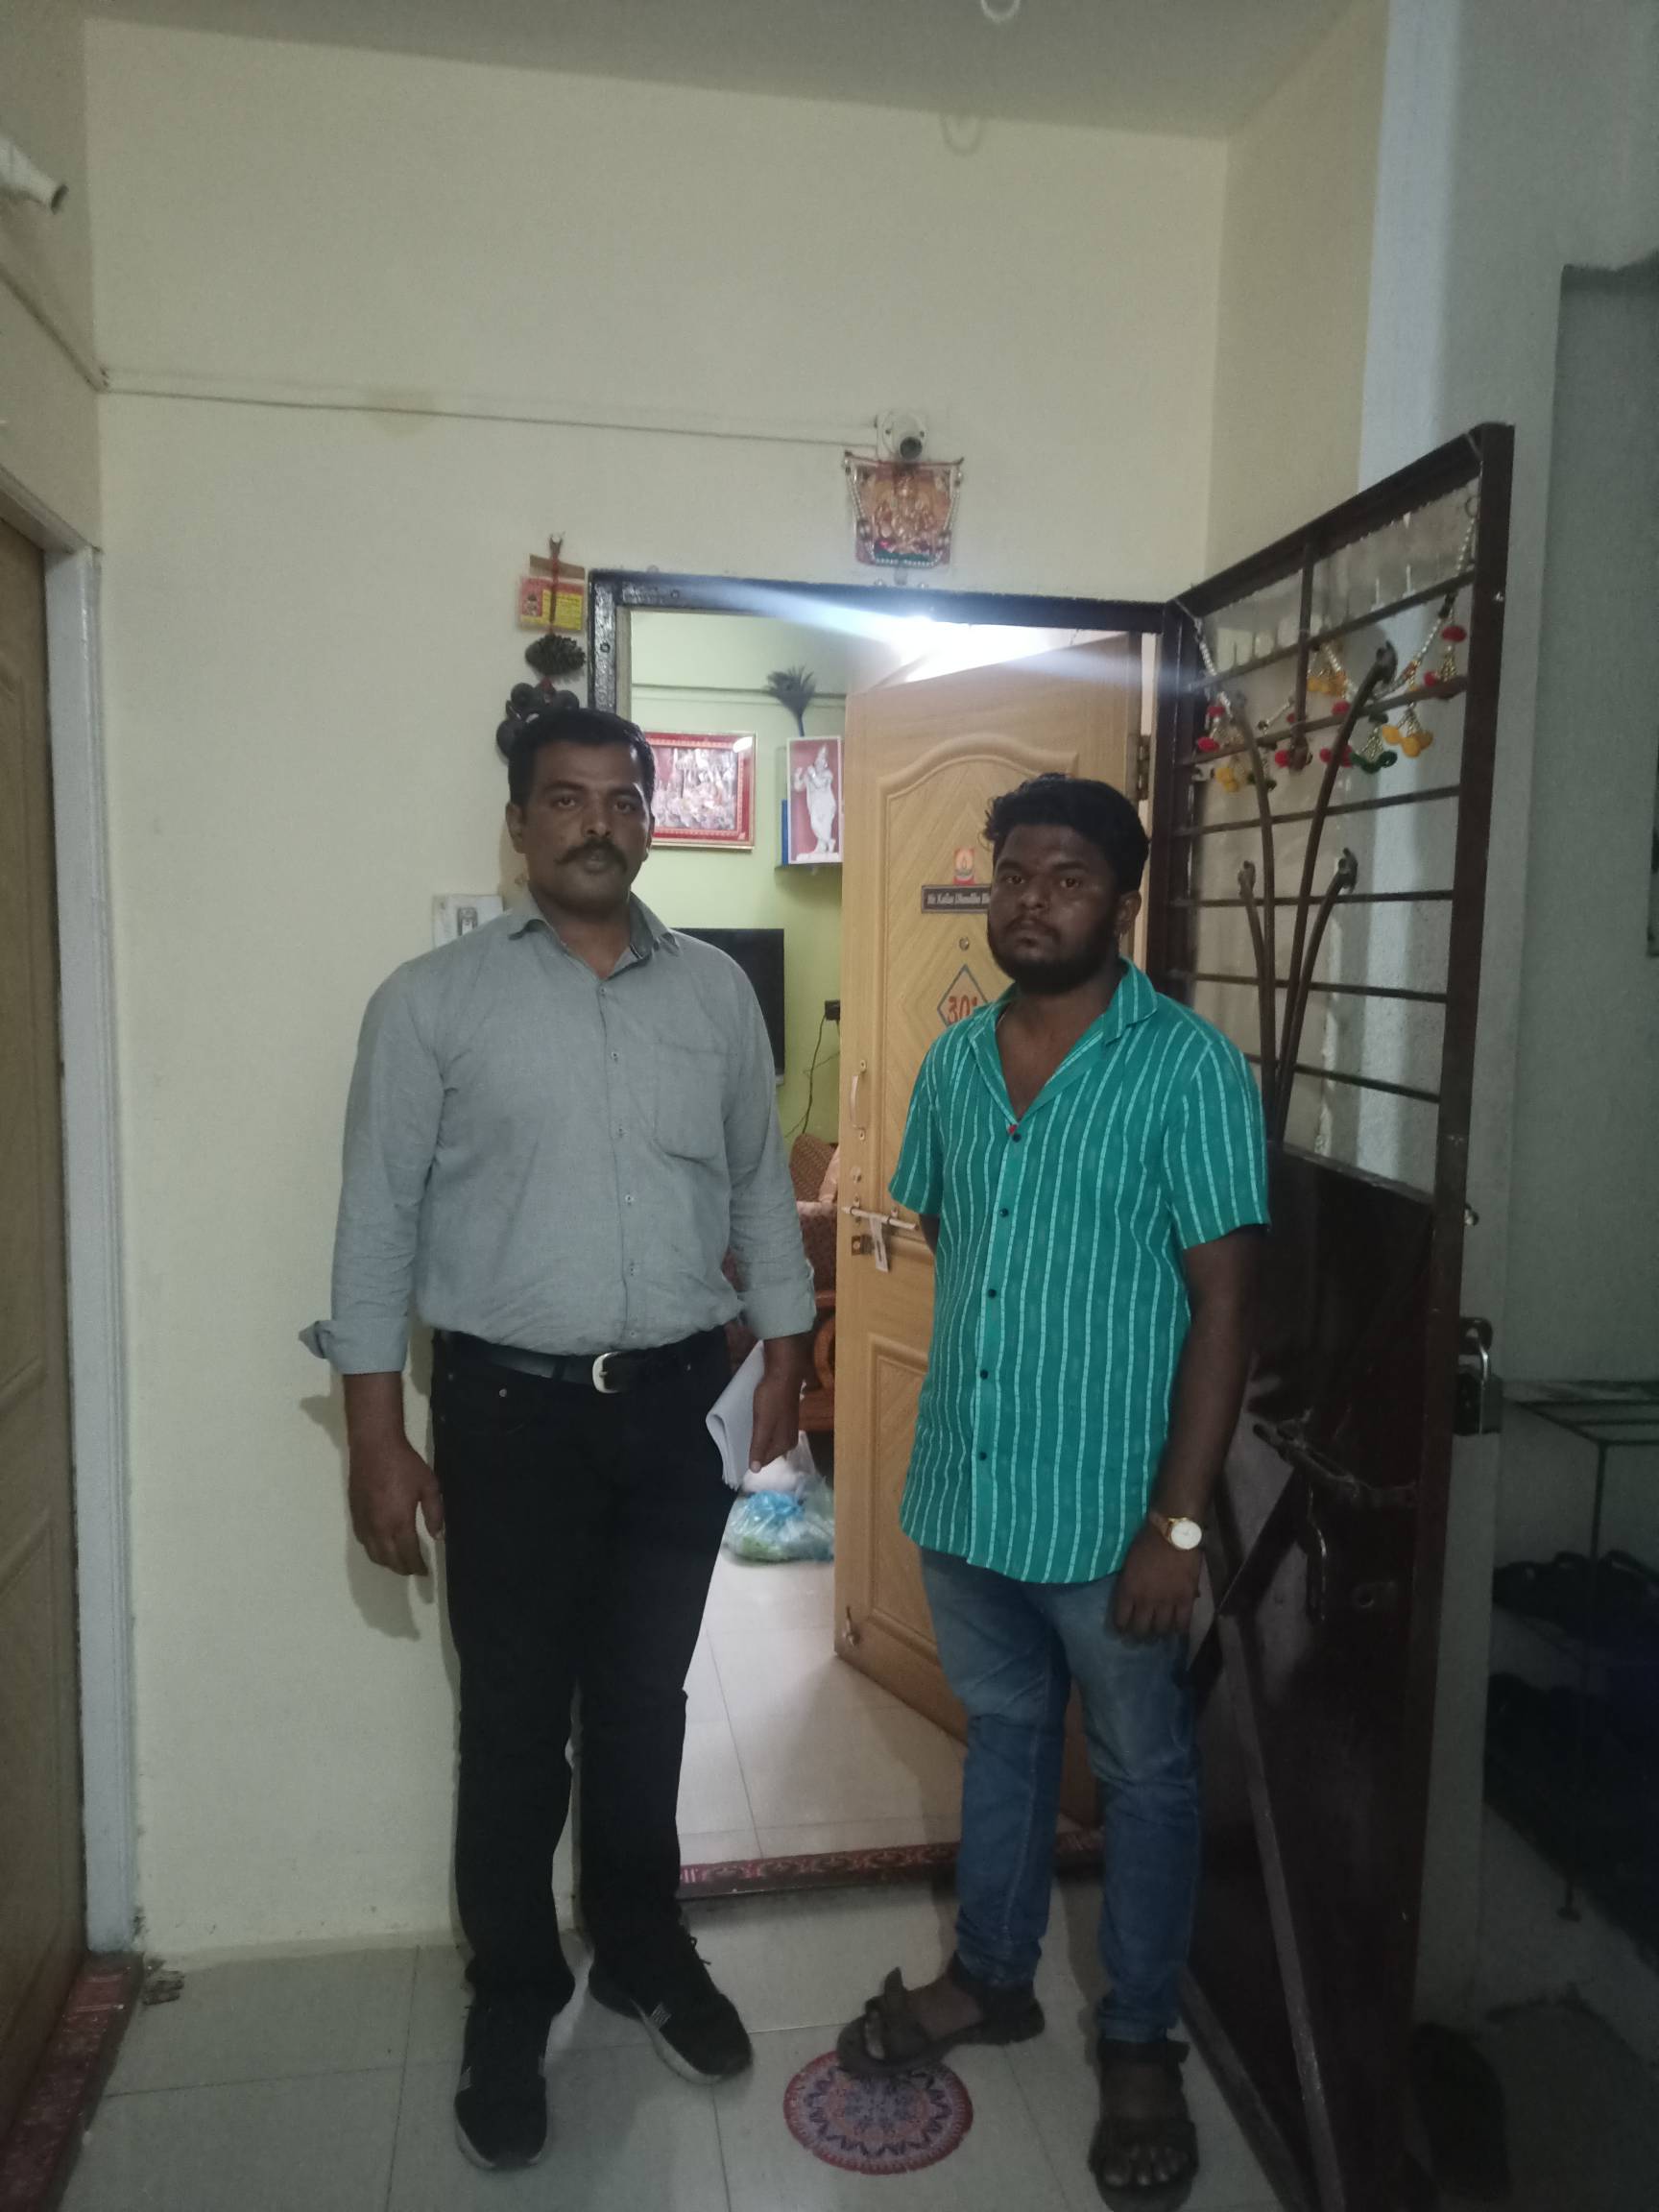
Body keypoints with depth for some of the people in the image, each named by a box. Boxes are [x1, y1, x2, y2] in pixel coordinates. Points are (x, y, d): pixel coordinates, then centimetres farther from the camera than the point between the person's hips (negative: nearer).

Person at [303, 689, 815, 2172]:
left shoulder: (717, 992, 3)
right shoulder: (433, 1000, -5)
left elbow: (760, 1184, 11)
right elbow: (379, 1222, -5)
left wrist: (785, 1351, 8)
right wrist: (378, 1439, -7)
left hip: (676, 1405, 3)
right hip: (511, 1409, -2)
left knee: (644, 1701, 18)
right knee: (514, 1719, 10)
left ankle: (644, 1952, 41)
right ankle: (513, 2006, 33)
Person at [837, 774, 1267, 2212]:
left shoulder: (1189, 1067, -14)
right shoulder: (954, 1060, 3)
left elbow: (1225, 1300, -16)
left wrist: (1177, 1520, -18)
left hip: (1107, 1505, -5)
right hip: (964, 1487, 5)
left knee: (1144, 1772, 14)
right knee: (1003, 1732, 23)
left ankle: (1141, 2042, 35)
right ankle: (992, 1975, 44)